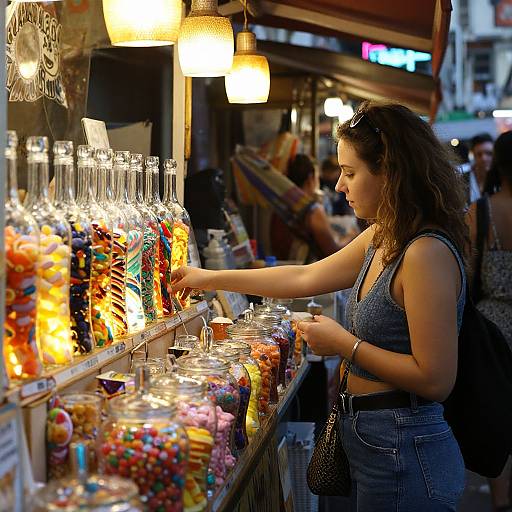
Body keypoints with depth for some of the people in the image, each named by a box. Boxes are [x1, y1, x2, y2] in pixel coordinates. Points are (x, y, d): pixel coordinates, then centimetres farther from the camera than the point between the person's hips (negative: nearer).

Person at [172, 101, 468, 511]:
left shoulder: (427, 254, -23)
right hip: (375, 445, 9)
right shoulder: (380, 240, 6)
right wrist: (210, 279, 19)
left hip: (402, 452, -9)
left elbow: (435, 380, -24)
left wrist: (344, 343, -16)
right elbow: (305, 277, 16)